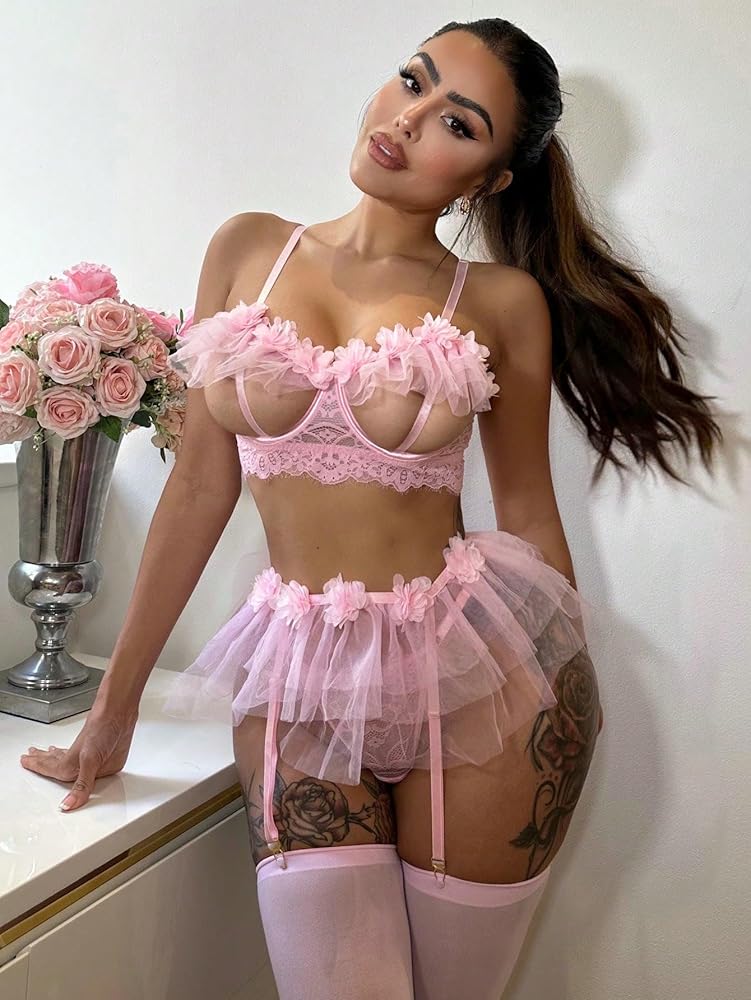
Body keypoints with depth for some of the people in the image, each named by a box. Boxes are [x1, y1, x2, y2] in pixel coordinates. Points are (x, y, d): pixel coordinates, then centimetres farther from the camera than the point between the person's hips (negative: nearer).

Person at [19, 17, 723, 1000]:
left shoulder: (505, 299, -1)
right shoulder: (249, 248, 4)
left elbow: (527, 507, 6)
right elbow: (201, 484, 4)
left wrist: (577, 700, 14)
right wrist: (116, 700, 7)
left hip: (476, 667, 0)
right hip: (301, 671, 1)